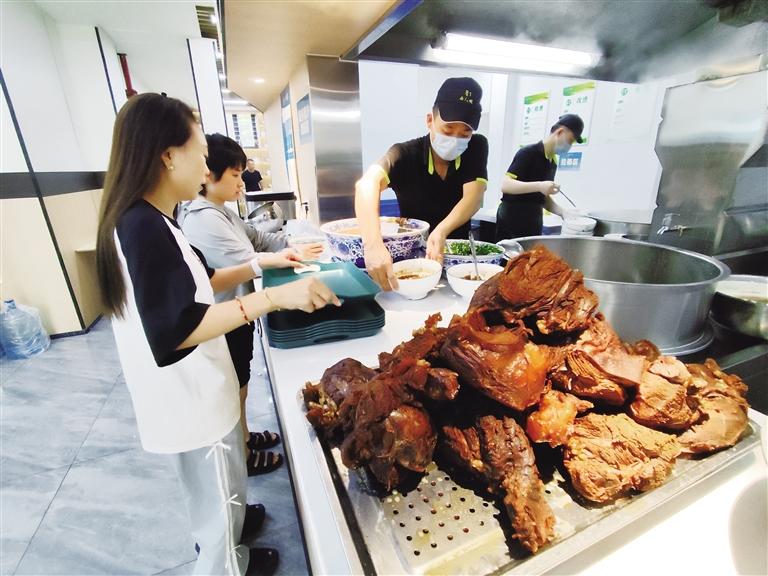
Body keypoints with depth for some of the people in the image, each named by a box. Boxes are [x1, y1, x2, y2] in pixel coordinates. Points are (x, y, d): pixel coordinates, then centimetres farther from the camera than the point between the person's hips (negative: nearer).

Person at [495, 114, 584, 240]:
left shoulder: (553, 162, 14)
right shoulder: (528, 153, -10)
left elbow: (542, 197, 19)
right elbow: (505, 185, -19)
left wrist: (563, 212, 4)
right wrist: (539, 186, -29)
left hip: (533, 223, 8)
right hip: (512, 221, -8)